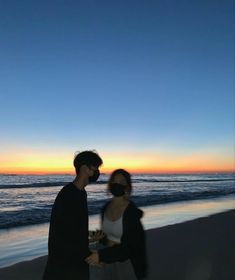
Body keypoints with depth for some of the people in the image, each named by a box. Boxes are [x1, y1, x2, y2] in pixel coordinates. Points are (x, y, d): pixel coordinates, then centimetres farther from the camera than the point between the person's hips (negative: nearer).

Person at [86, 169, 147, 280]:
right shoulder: (106, 207, -3)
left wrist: (101, 255, -28)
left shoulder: (132, 211, -22)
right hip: (109, 260, 5)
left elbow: (129, 246, -24)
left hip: (126, 261, -5)